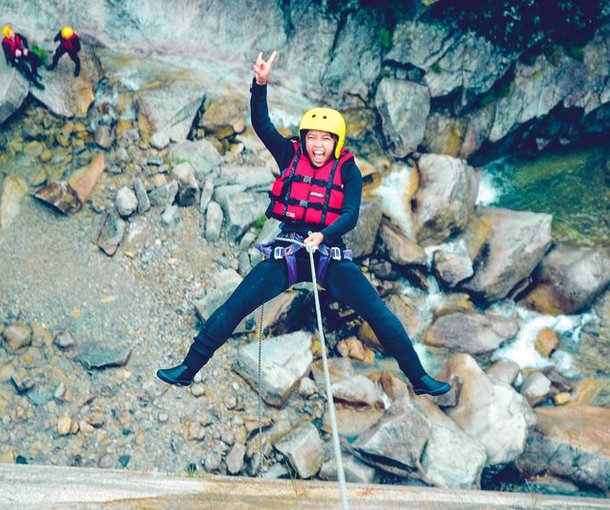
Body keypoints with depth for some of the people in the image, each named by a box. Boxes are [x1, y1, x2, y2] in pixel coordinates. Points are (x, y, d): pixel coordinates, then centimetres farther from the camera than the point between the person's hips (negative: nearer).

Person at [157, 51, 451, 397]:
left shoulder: (348, 171, 1)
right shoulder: (290, 157, 5)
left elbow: (350, 215, -11)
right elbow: (261, 123, -6)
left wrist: (322, 235, -31)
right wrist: (261, 83, -22)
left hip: (330, 253, -1)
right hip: (287, 253, 1)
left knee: (379, 314, -8)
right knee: (232, 309, -5)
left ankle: (419, 378, 4)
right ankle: (188, 369, 5)